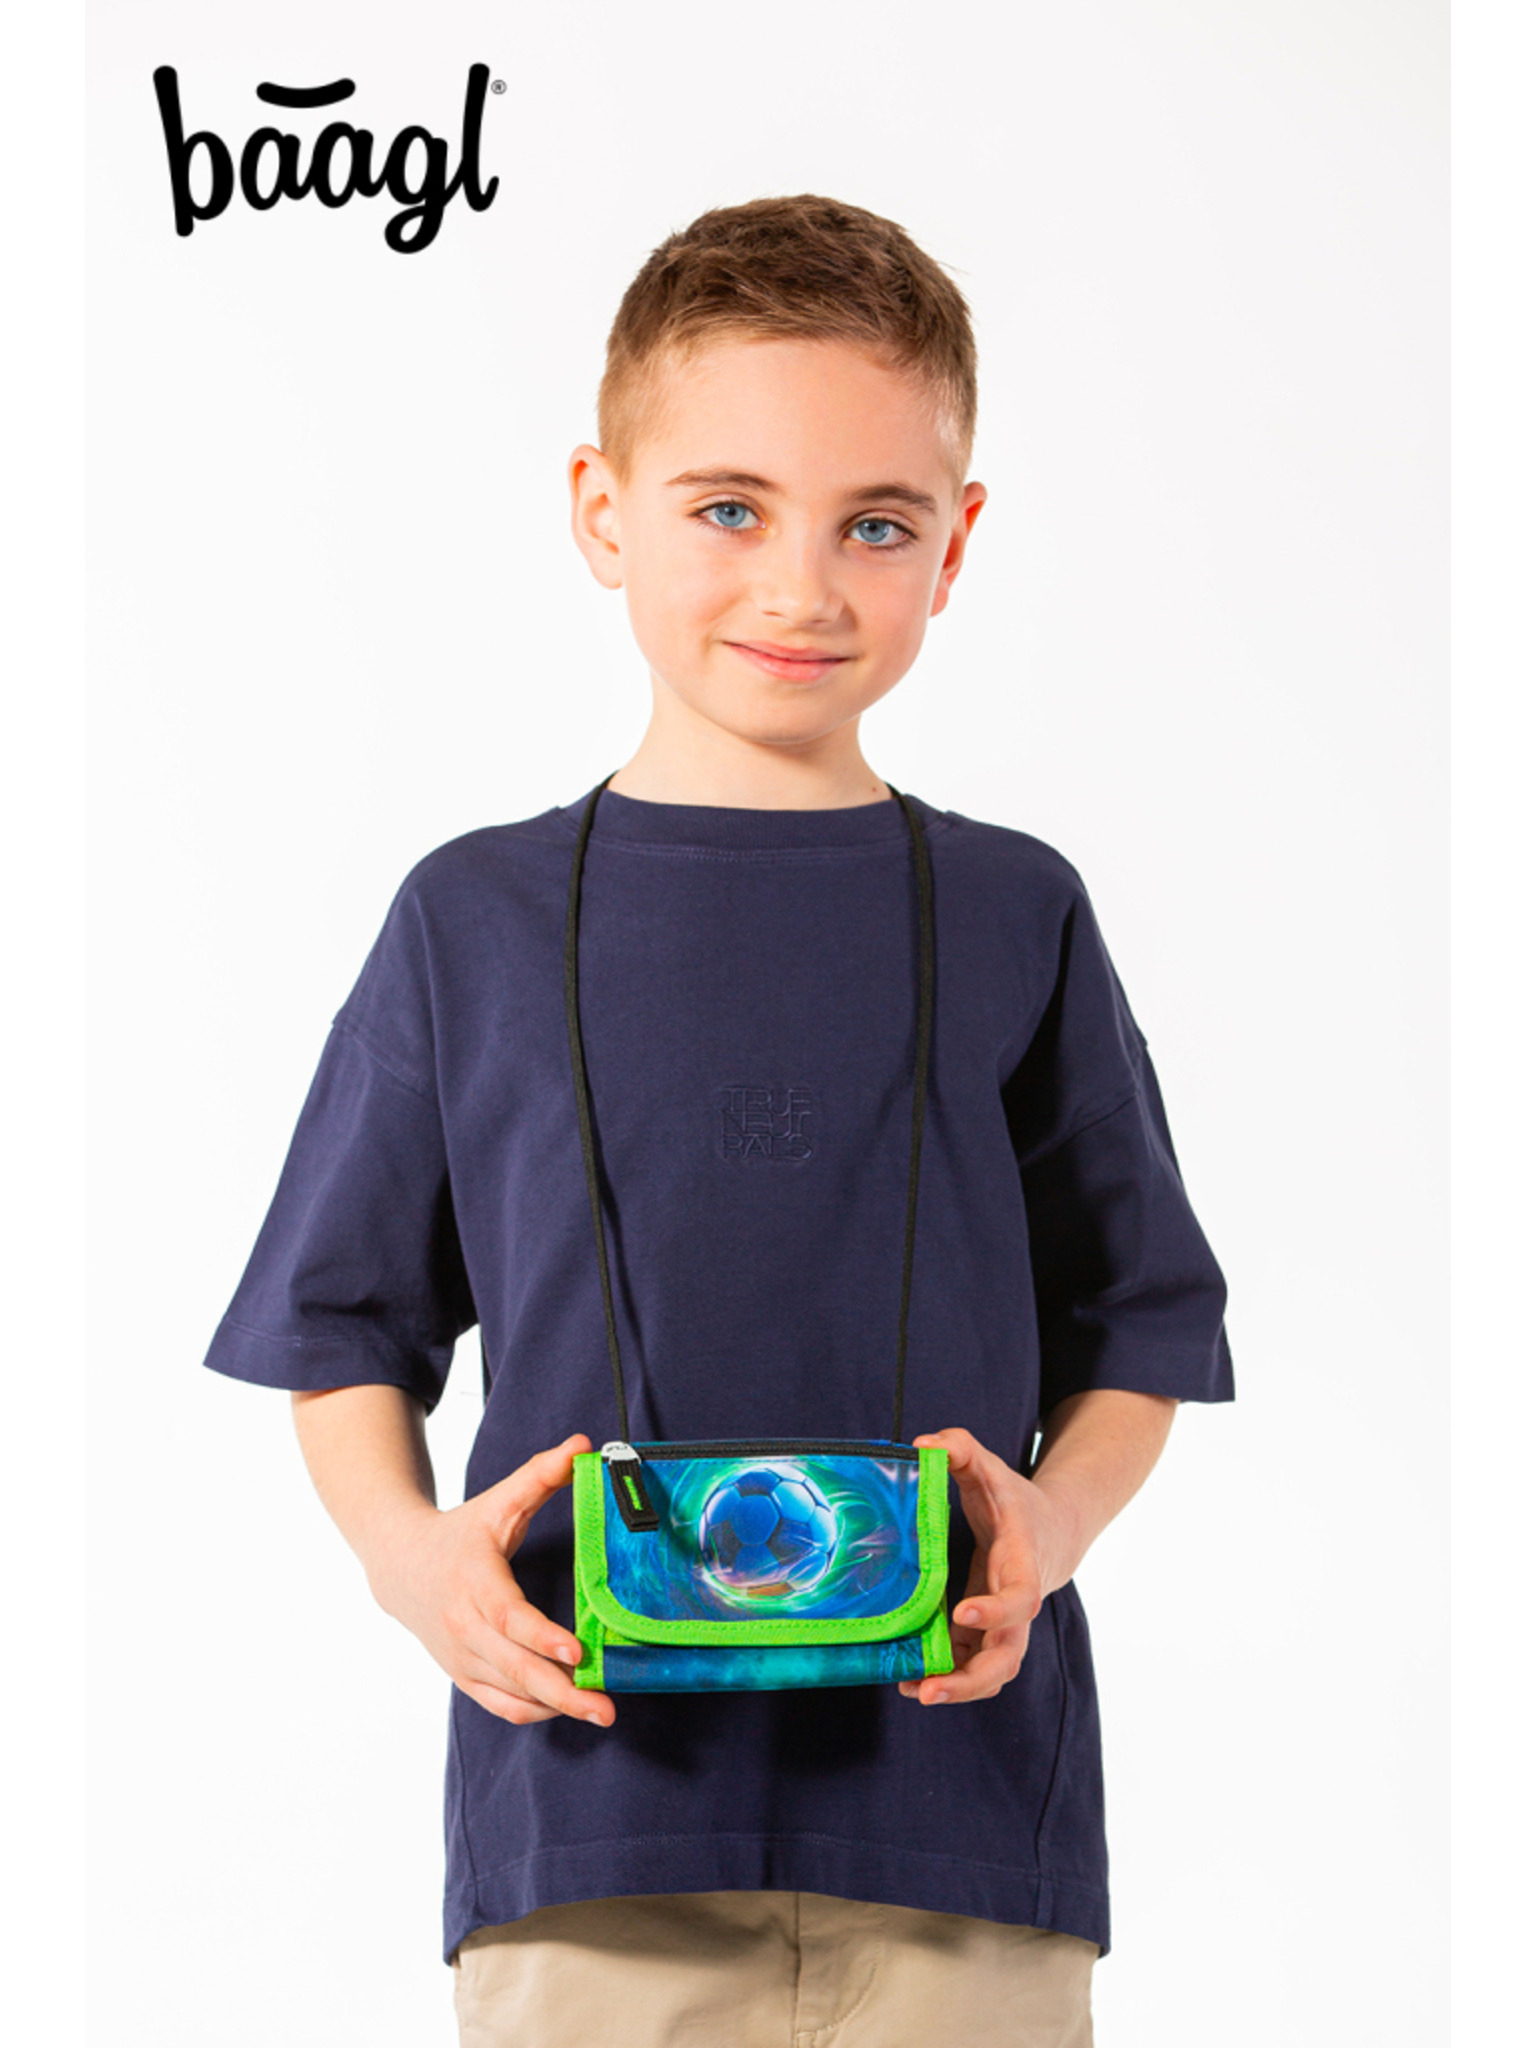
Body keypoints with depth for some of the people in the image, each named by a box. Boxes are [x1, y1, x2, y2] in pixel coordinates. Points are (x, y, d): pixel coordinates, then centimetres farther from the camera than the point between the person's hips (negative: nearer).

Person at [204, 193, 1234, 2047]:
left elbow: (1137, 1326, 10)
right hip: (591, 1805, 0)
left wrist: (1054, 1520, -9)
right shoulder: (475, 921, 5)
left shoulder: (1013, 919, 6)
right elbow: (348, 1331, 9)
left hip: (959, 1809, 1)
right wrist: (404, 1547, -9)